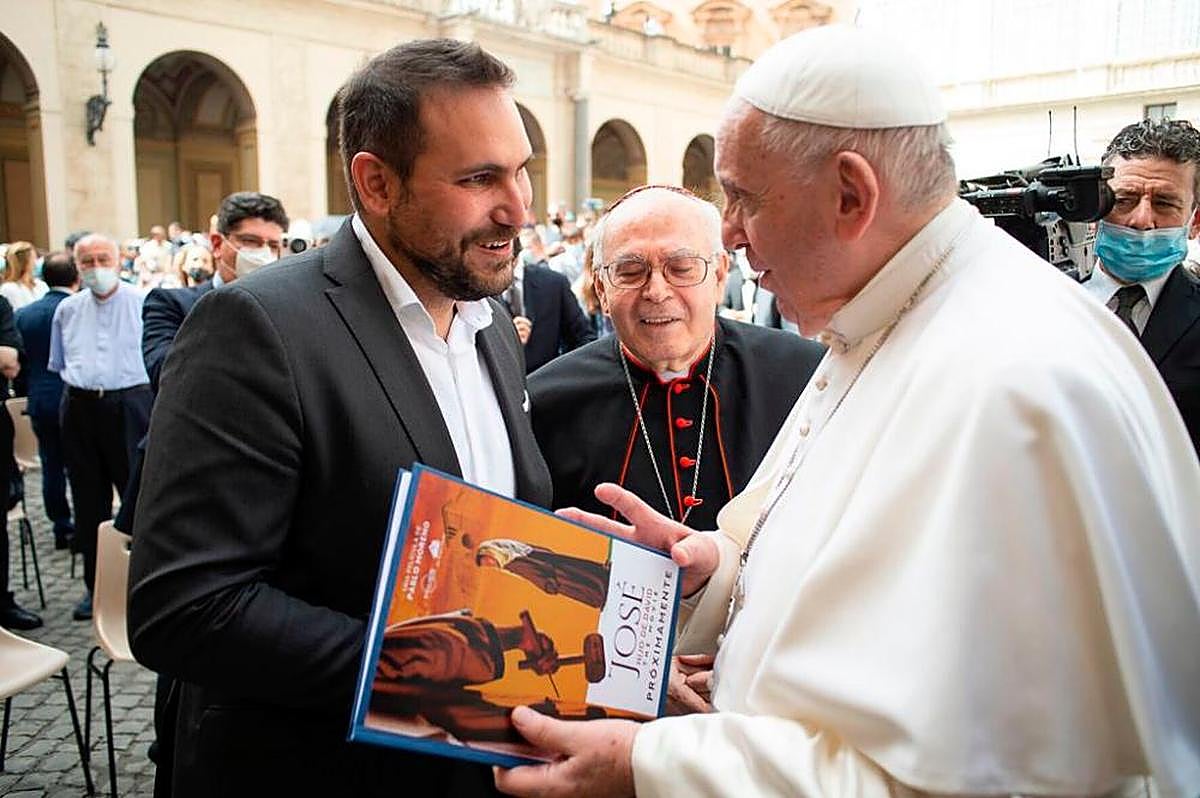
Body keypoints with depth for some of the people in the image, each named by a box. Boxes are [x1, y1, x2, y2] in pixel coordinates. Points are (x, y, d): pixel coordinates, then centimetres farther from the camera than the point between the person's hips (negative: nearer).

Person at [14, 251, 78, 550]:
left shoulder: (24, 314, 3)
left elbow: (19, 362, 8)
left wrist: (29, 394, 20)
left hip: (40, 402, 4)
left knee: (51, 467, 12)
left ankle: (61, 527, 19)